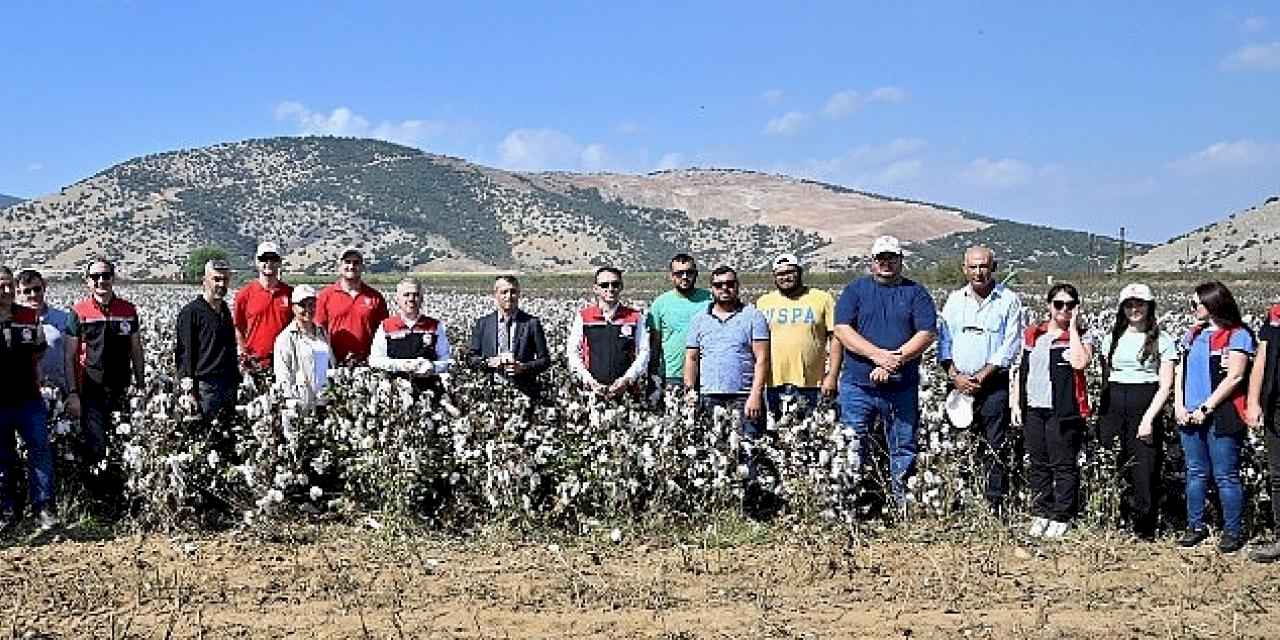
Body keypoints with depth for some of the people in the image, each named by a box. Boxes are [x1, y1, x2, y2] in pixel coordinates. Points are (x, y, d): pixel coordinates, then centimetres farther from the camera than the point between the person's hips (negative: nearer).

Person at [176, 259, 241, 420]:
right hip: (205, 386, -7)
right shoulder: (191, 312, -6)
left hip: (229, 386, 7)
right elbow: (184, 352, -9)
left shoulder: (225, 310, 17)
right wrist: (189, 387, -15)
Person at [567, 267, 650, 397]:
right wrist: (589, 380, -6)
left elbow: (643, 352, 7)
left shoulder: (635, 317, 10)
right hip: (591, 390, 0)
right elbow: (572, 353, 7)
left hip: (627, 389, 0)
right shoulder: (583, 317, 9)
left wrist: (627, 379, -7)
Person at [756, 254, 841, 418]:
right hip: (772, 385, 2)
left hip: (811, 385, -2)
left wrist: (832, 376, -6)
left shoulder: (822, 299, 6)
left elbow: (835, 339, 3)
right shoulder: (763, 303, 12)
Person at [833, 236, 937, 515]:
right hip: (858, 385, 0)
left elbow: (926, 334, -1)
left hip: (902, 387, 0)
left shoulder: (915, 292, 9)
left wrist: (895, 360, -14)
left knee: (904, 449, 4)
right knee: (853, 448, -2)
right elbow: (842, 329, -3)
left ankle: (903, 506, 12)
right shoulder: (855, 290, 9)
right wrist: (878, 355, -15)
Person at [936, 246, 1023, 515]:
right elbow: (944, 342, 10)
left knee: (995, 448, -4)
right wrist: (955, 376, -5)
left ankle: (996, 506, -1)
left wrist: (981, 377, -10)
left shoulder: (1008, 300, 1)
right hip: (959, 384, 3)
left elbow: (1009, 347, -4)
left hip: (994, 384, -3)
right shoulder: (954, 300, 12)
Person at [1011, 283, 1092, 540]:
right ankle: (1040, 514, 18)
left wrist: (1072, 328, -11)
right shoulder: (1032, 334, 13)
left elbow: (1079, 362, -19)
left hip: (1065, 411, -4)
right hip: (1033, 409, 5)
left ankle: (1061, 518, 5)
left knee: (1064, 465, -1)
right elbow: (1021, 370, 17)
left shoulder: (1080, 336, 1)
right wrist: (1015, 403, 10)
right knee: (1038, 465, 10)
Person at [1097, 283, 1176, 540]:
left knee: (1145, 470, -7)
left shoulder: (1162, 340, 3)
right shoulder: (1112, 338, 15)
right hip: (1114, 410, 3)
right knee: (1113, 469, 0)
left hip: (1146, 409, -3)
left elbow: (1166, 386, -3)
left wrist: (1149, 418, -13)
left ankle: (1146, 533, 3)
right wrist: (1102, 416, 9)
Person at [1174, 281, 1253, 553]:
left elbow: (1234, 377, -13)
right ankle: (1196, 526, 20)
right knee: (1195, 473, 11)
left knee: (1226, 477, -2)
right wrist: (1179, 406, 0)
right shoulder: (1193, 334, 16)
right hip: (1190, 417, 7)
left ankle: (1233, 531, 7)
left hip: (1221, 417, -6)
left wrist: (1205, 408, -14)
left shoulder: (1238, 335, -5)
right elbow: (1180, 372, 15)